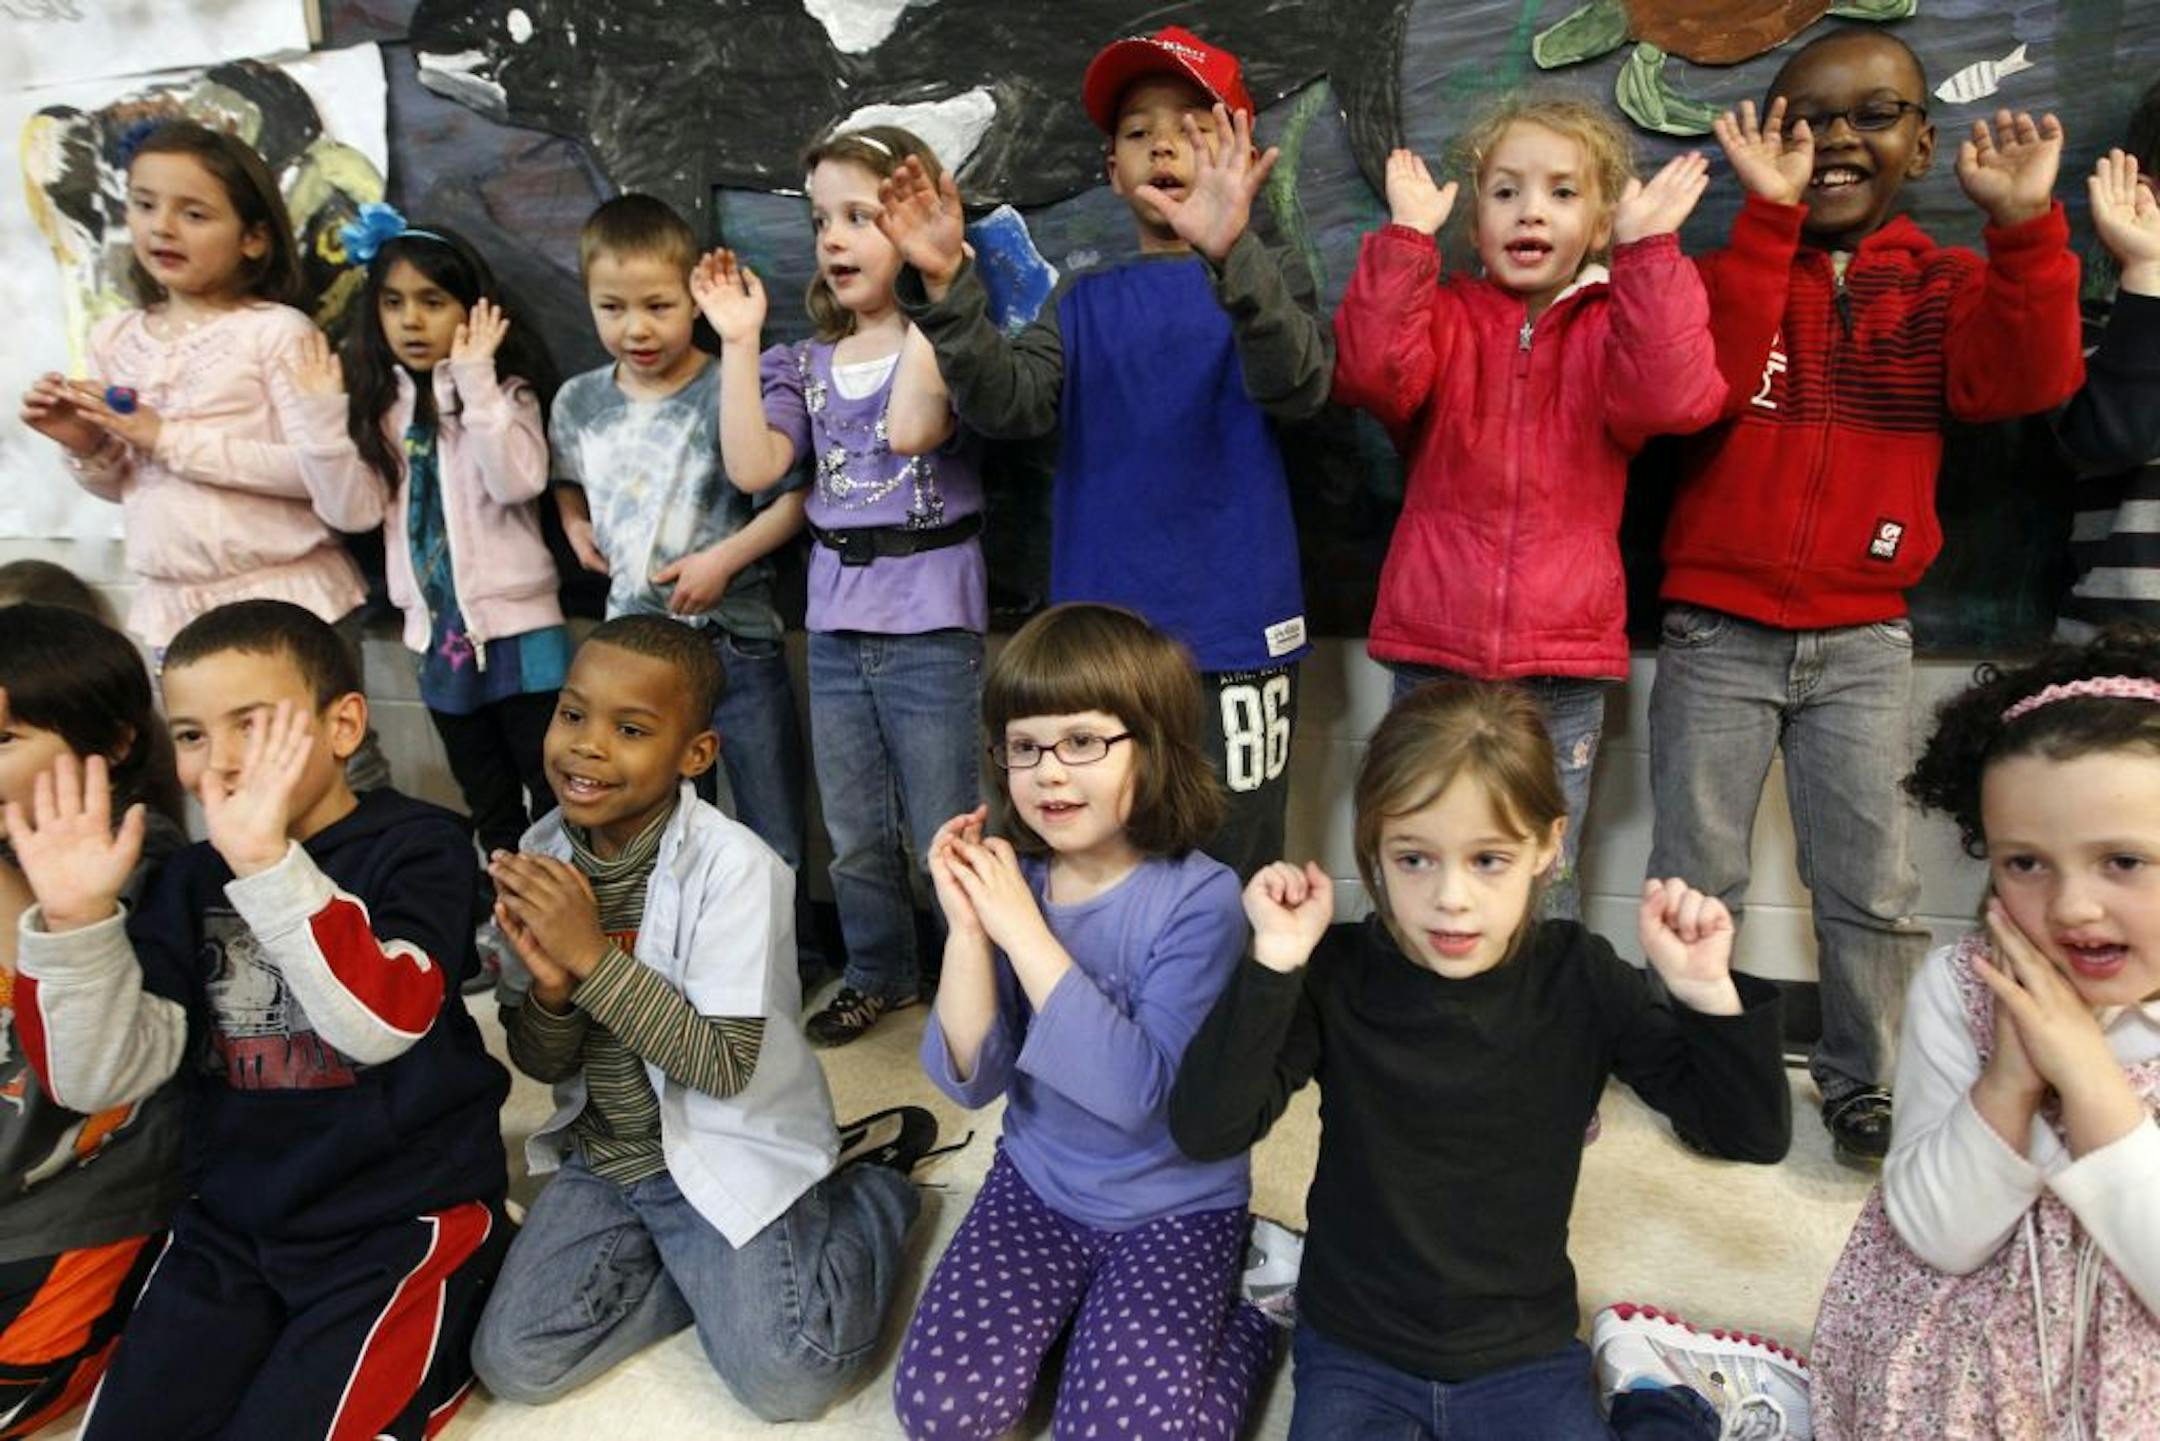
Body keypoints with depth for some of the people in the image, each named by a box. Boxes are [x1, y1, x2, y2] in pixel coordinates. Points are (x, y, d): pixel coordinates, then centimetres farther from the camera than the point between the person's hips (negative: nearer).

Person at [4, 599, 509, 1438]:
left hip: (402, 1216, -5)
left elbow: (381, 1022, -26)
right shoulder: (189, 880, 6)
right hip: (230, 1222, 5)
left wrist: (268, 862, -33)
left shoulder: (416, 848, -9)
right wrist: (74, 920, -16)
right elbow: (100, 1081, -2)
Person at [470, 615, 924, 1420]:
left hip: (724, 1155, -5)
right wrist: (552, 987, -22)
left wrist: (593, 954, -28)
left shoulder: (733, 865, -23)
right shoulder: (541, 856, -5)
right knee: (513, 1363, -5)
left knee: (785, 1378, -15)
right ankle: (706, 1267, 14)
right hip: (604, 1156, 6)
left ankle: (873, 1196, 10)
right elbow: (540, 1065, 1)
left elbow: (724, 1067, -24)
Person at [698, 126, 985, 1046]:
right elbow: (753, 468, -4)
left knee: (944, 830, 4)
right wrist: (740, 341, -4)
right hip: (836, 622, 6)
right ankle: (879, 975, 37)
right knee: (854, 833, 18)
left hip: (930, 622, -6)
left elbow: (916, 425, -26)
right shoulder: (807, 363, 9)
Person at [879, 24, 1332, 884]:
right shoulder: (1084, 303, 11)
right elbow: (1007, 403, -6)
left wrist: (1232, 255, -37)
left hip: (1231, 637, -3)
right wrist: (946, 287, -21)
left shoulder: (1267, 281, 2)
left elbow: (1296, 387, -20)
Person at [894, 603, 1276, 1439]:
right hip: (1038, 1184, 4)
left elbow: (1143, 1093, -32)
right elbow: (969, 1080, -10)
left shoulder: (1200, 900, -22)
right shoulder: (1011, 878, -9)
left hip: (1173, 1209, -3)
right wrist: (966, 929, -24)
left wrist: (1023, 931, -32)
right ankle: (1071, 1318, 17)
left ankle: (1250, 1309, 11)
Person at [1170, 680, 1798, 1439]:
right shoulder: (1338, 976, -16)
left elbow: (1754, 1134, -9)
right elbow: (1204, 1131, -25)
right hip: (1355, 1354, -1)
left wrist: (1709, 993, -25)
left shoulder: (1581, 980, -12)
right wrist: (1273, 964, -33)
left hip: (1524, 1356, 1)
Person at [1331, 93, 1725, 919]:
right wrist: (1407, 235, -16)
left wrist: (1650, 250, -15)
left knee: (1544, 893, 11)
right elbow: (1371, 372, -14)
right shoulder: (1445, 318, 7)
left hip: (1563, 666, 0)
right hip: (1434, 655, 0)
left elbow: (1675, 398, -15)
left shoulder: (1616, 329, 7)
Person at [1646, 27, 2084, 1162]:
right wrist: (1767, 217, -21)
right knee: (1695, 881, 4)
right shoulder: (1731, 272, 3)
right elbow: (1706, 386, -18)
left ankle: (1861, 1081, 25)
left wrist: (2024, 228, -20)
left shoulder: (1946, 287, 8)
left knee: (1872, 888, 6)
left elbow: (2031, 379, -10)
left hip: (1865, 641, 2)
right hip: (1717, 633, -1)